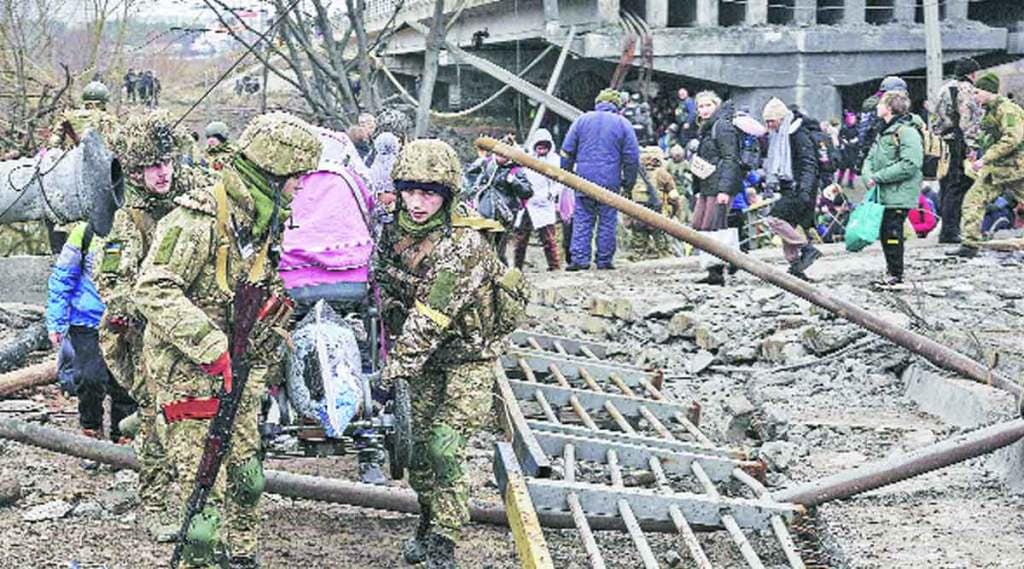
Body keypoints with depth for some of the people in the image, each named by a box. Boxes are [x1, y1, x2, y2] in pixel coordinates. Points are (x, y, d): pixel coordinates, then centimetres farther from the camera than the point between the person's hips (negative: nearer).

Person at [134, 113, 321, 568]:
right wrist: (211, 347, -32)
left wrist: (268, 357, 18)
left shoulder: (268, 222, 7)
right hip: (189, 371, -8)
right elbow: (154, 291, -27)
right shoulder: (197, 220, -21)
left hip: (238, 369, 8)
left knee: (245, 475, 16)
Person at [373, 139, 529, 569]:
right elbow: (386, 292, 10)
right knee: (419, 445, 12)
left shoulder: (462, 247, -29)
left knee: (445, 446, -16)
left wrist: (395, 370, -29)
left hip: (469, 355, -7)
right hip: (427, 357, 7)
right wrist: (398, 354, 4)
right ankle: (428, 525, 32)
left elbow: (429, 319, -30)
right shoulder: (394, 232, -6)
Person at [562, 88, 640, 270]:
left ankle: (579, 259, -5)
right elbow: (632, 156, 3)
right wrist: (629, 181, 11)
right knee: (607, 222, 5)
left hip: (584, 180, 1)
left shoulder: (582, 120, 8)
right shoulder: (623, 124, 3)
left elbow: (567, 151, 9)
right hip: (610, 181, -1)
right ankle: (605, 260, 5)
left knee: (582, 221, 3)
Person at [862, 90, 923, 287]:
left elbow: (909, 165, -21)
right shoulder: (884, 133, 18)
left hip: (899, 195, -9)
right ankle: (891, 270, 21)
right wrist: (868, 175, -4)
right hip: (883, 194, 9)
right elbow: (871, 158, 19)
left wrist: (878, 177, -19)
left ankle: (896, 274, 0)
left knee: (893, 233, -7)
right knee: (884, 233, 12)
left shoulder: (907, 132, -13)